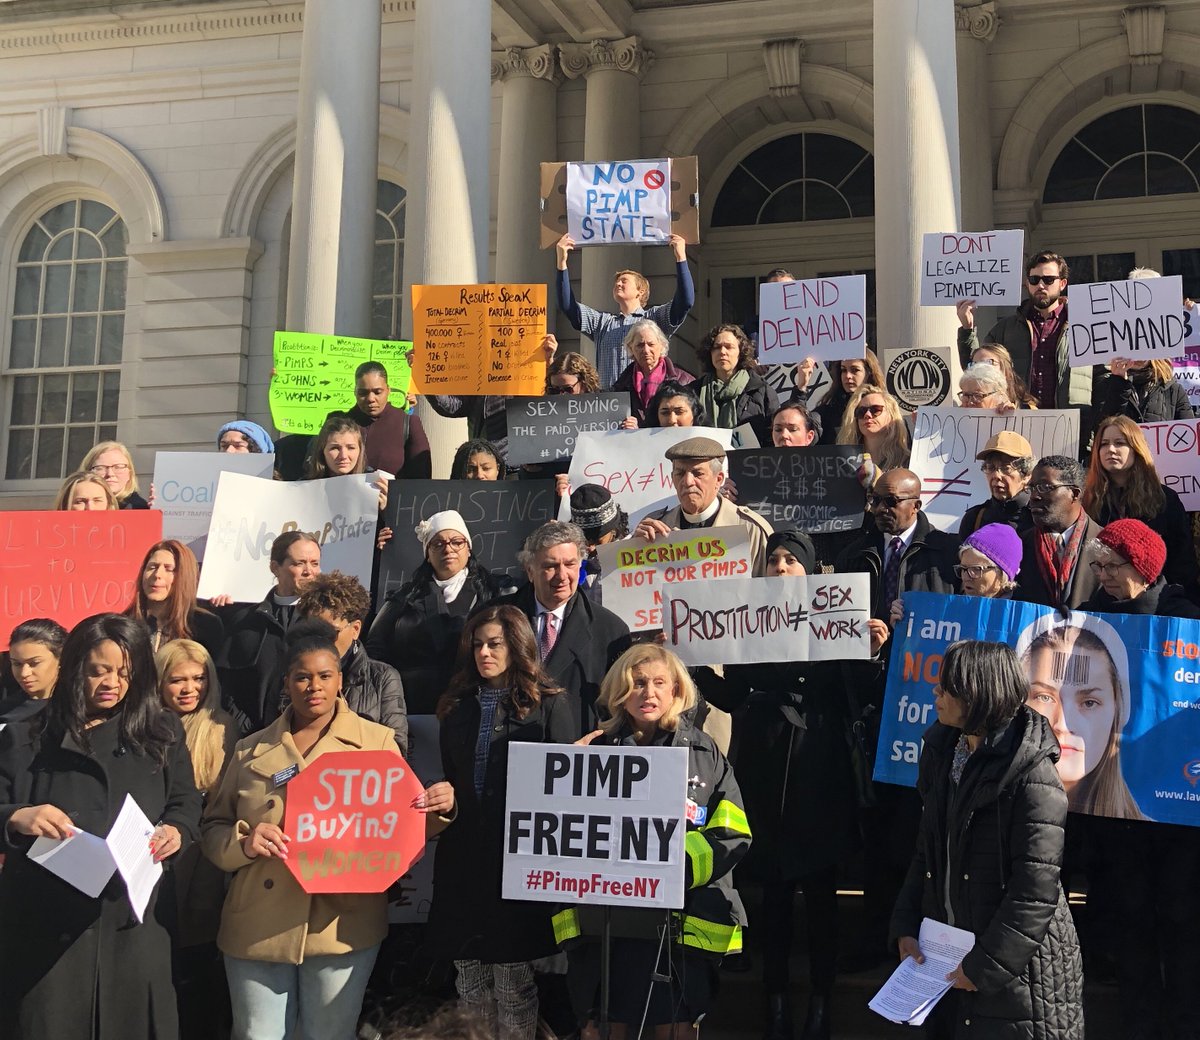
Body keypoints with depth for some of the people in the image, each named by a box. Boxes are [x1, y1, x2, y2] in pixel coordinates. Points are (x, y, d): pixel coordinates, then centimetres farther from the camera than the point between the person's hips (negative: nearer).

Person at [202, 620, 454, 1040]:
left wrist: (436, 811, -15)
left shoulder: (377, 741, 6)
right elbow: (213, 829, 11)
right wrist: (243, 842, -11)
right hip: (257, 927, 2)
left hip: (343, 925, -2)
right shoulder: (251, 750, 12)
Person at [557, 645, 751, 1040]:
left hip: (681, 920, -2)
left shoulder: (704, 753, 4)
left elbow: (731, 834, -2)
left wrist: (676, 864, -15)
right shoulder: (596, 752, 10)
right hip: (603, 918, 2)